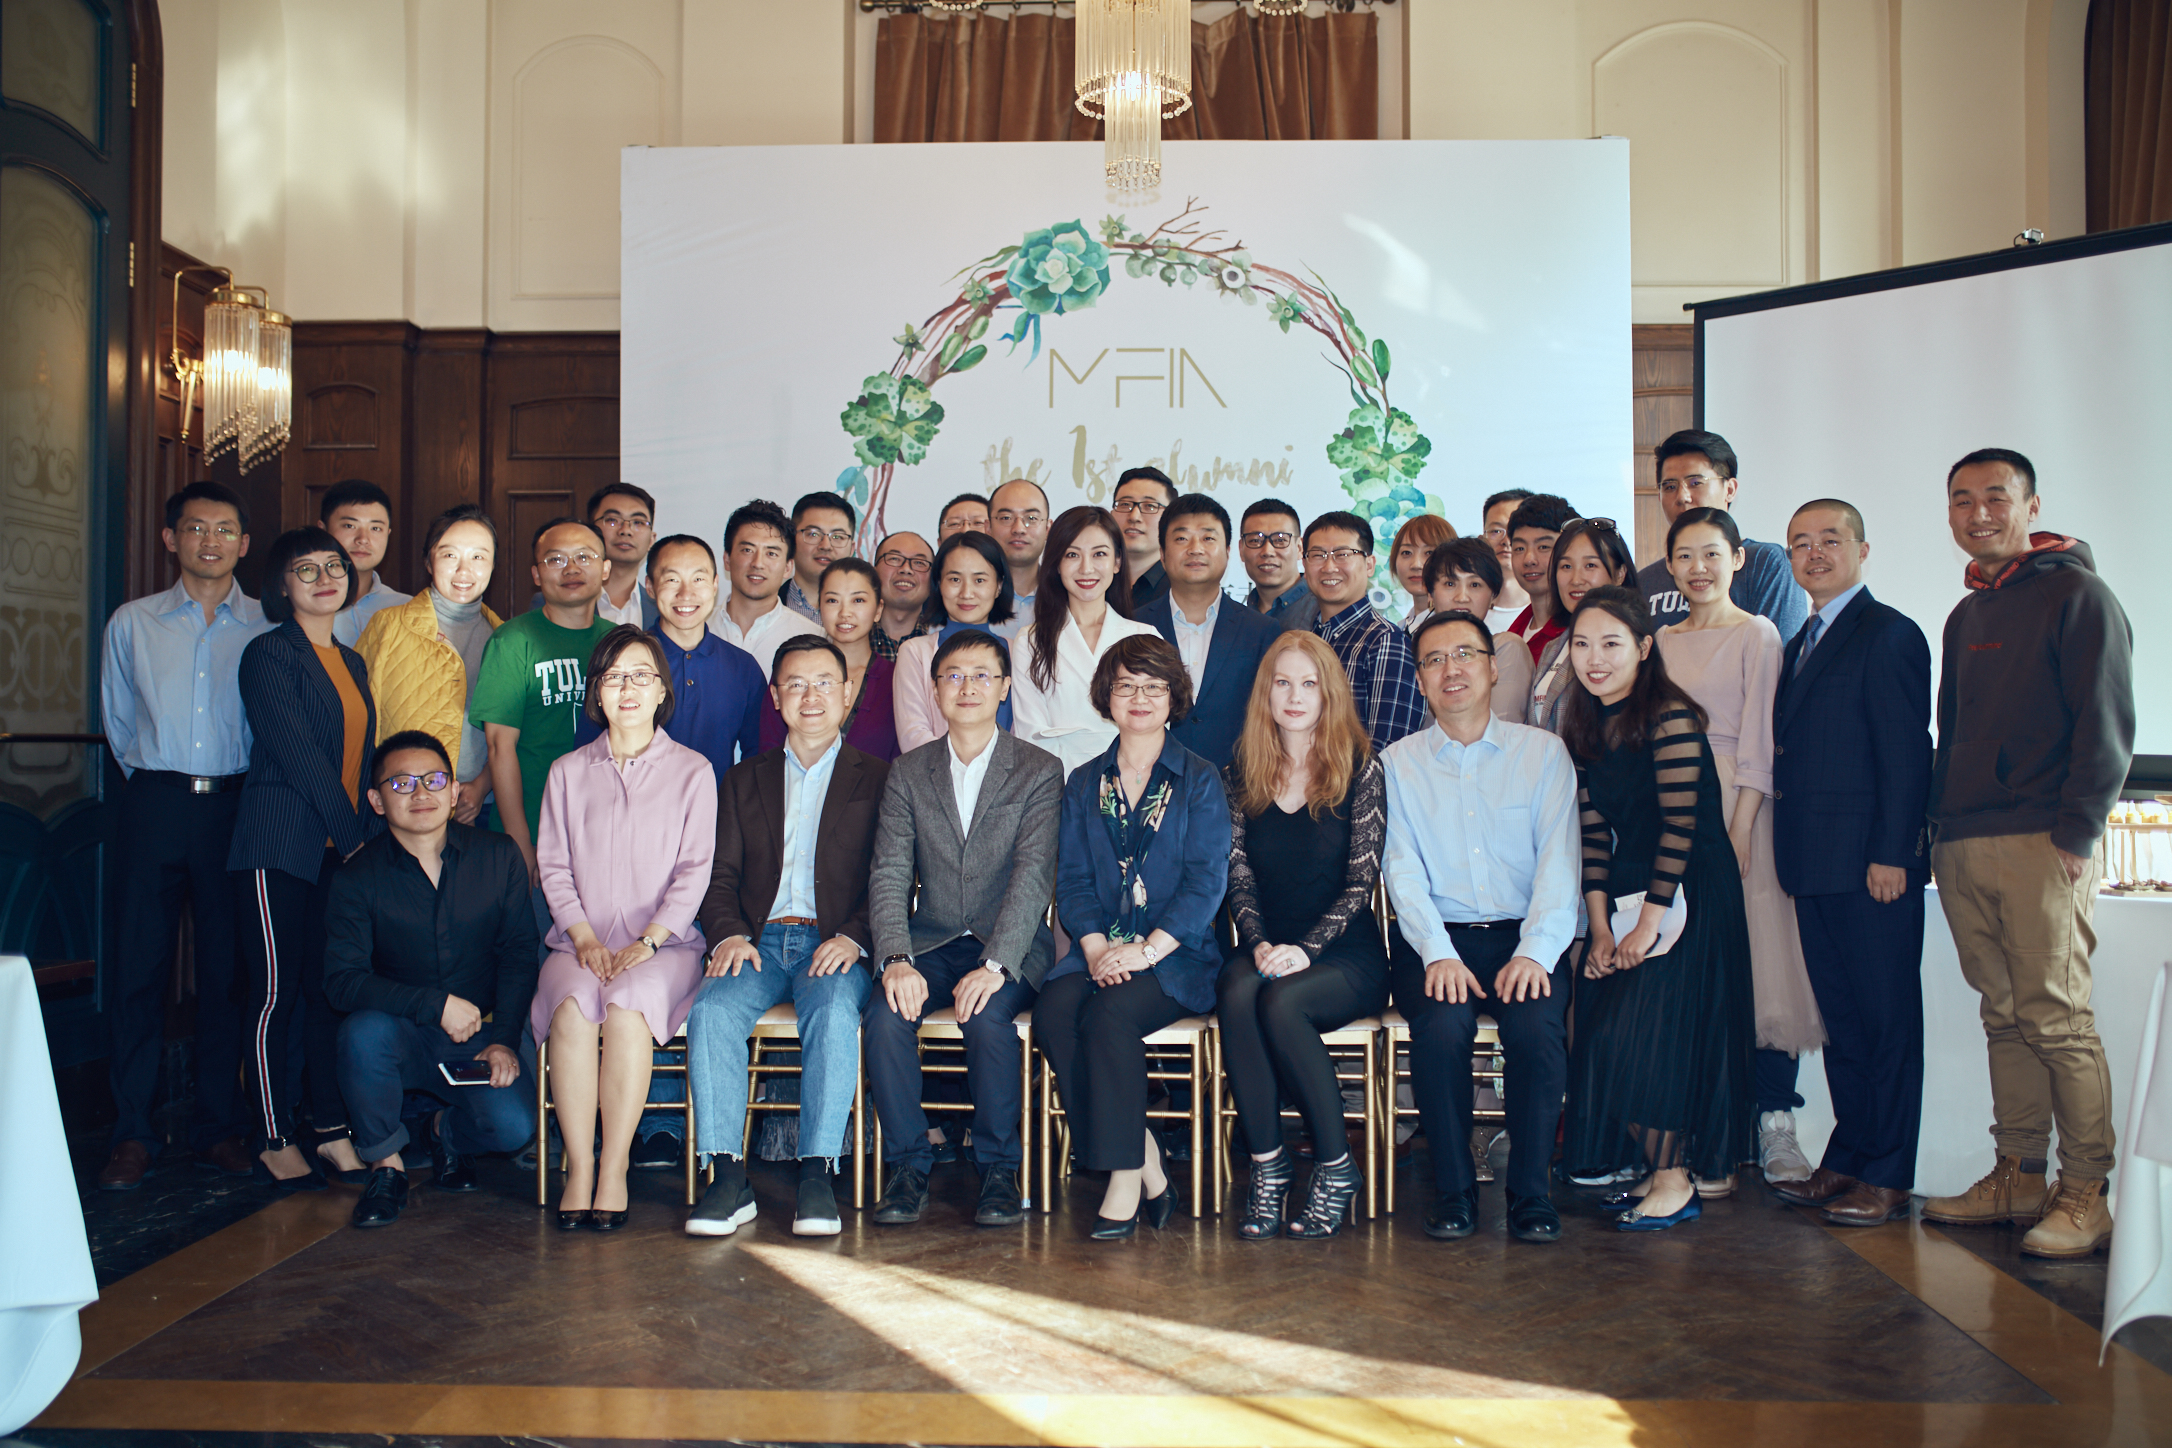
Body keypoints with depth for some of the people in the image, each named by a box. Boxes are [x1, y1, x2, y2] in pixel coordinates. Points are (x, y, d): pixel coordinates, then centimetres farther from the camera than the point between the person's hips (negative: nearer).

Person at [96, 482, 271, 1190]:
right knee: (141, 964, 0)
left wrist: (255, 793, 3)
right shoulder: (131, 623, 10)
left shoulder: (268, 627, 5)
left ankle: (218, 1125, 14)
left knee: (227, 967, 4)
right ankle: (133, 1132, 9)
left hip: (235, 806, -1)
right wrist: (150, 777, 12)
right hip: (154, 805, 1)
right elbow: (117, 718, 17)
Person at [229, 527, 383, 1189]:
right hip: (282, 845, -6)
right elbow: (297, 755, -11)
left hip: (345, 846, 6)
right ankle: (275, 1142, 6)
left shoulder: (352, 662, 18)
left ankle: (332, 1131, 13)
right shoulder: (269, 654, -4)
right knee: (276, 991, -2)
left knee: (330, 987, 7)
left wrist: (370, 832, 6)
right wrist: (353, 835, -11)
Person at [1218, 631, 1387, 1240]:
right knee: (1237, 995, -31)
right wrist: (1260, 944, -12)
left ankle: (1336, 1166, -15)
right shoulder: (1241, 775, 10)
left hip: (1345, 955, -3)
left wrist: (1305, 948, -17)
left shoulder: (1360, 770, 1)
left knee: (1280, 1001, -33)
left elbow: (1362, 881, -5)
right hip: (1265, 947, 3)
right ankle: (1266, 1165, -20)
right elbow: (1238, 877, 7)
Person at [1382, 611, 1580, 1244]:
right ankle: (1453, 1189, -10)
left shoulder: (1543, 752, 9)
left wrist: (1535, 951, -15)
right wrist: (1438, 954, -15)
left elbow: (1559, 860, 0)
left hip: (1525, 936, 0)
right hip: (1435, 938, 0)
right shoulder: (1398, 763, 10)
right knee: (1441, 1026, -29)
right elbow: (1402, 869, 1)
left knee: (1537, 1026, -29)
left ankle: (1532, 1193, -11)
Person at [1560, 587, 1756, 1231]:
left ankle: (1674, 1182, 4)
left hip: (1688, 894, -7)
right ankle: (1658, 1168, 18)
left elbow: (1681, 827, -17)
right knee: (1608, 1033, 4)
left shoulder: (1670, 718, -14)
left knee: (1653, 1030, -10)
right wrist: (1601, 928, -1)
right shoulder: (1583, 726, 8)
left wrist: (1647, 924, -16)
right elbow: (1593, 831, 5)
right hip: (1624, 895, 7)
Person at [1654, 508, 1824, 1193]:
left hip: (1734, 807, -4)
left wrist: (1741, 827, -15)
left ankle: (1775, 1123, 5)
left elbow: (1758, 739, -6)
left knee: (1754, 962, -5)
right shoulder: (1663, 641, 15)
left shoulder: (1755, 634, 1)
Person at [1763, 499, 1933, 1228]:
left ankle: (1887, 1176, 8)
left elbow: (1907, 752, -13)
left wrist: (1891, 854, -18)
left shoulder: (1888, 634, -7)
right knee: (1840, 1017, 14)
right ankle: (1847, 1158, 23)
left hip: (1872, 863, -8)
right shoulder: (1799, 644, 19)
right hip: (1816, 866, 8)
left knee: (1886, 1017, 1)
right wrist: (1792, 853, 11)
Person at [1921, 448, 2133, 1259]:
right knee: (2005, 1019, 9)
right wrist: (1941, 831, 14)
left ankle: (2086, 1193, 1)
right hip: (1963, 850, 7)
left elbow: (2106, 726, -8)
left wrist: (2077, 834, -13)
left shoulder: (2077, 595, -2)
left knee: (2057, 1020, -6)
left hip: (2042, 846, -7)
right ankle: (2018, 1177, 15)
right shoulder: (1967, 616, 20)